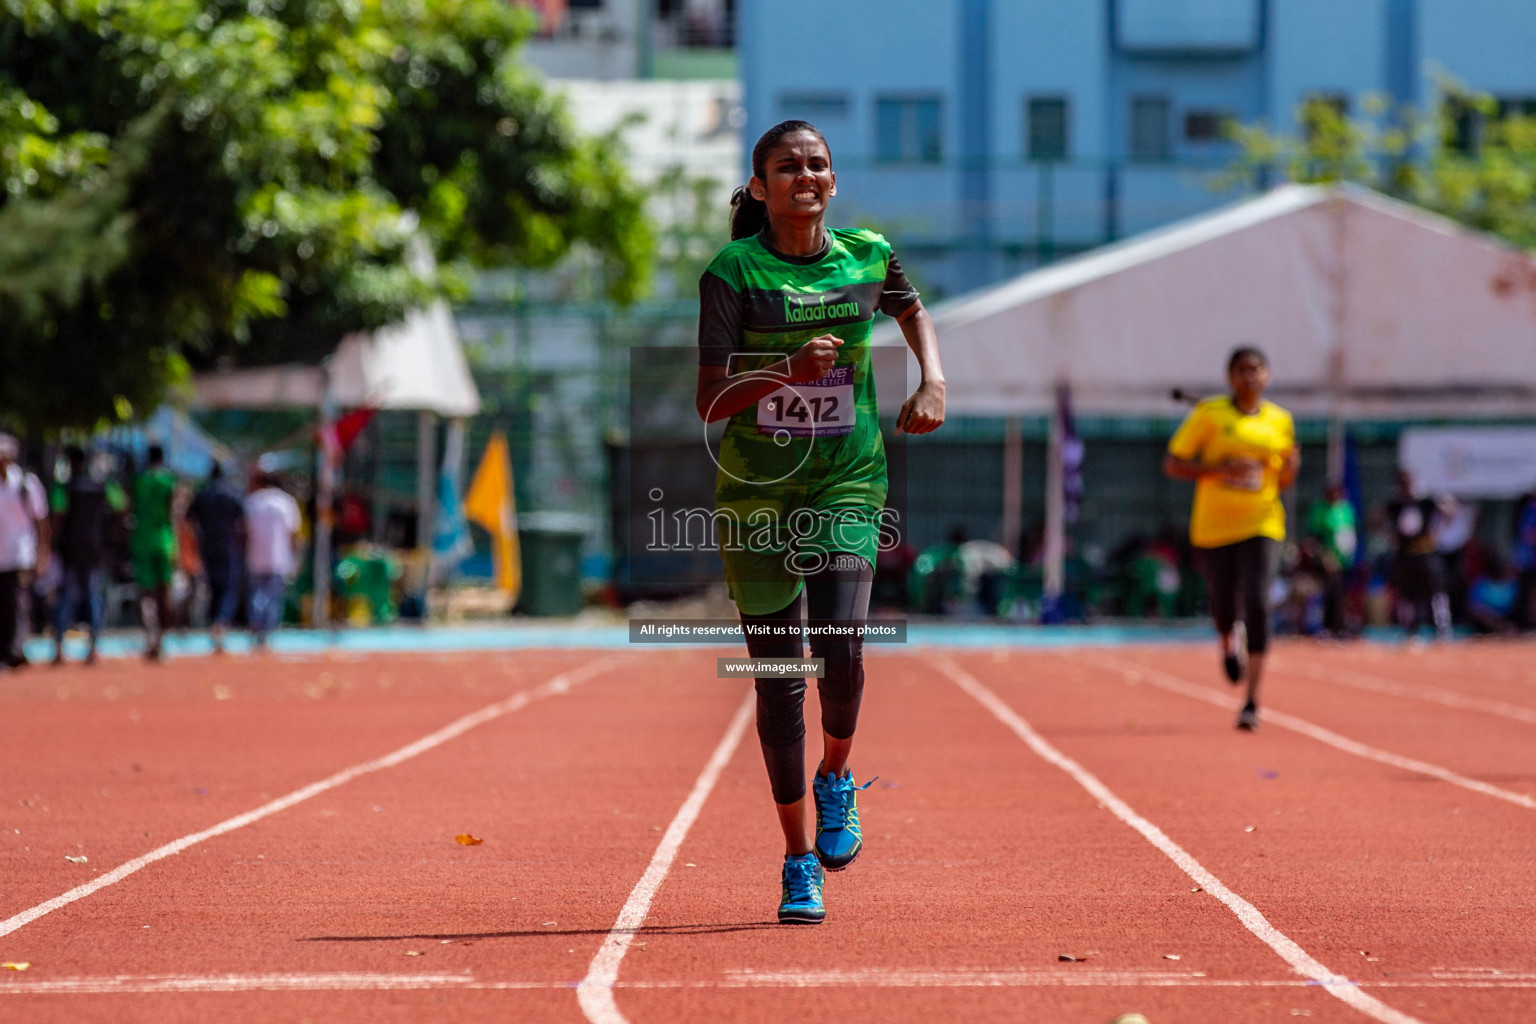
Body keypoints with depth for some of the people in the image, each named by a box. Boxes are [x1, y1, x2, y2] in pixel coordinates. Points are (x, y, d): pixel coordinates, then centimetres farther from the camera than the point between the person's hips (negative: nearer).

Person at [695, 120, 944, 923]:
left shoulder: (868, 256, 2)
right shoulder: (733, 273, -7)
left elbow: (912, 310, 26)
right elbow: (710, 402, -11)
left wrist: (933, 382, 10)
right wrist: (788, 369, -25)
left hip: (847, 485, 1)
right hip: (756, 493, -1)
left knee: (840, 645, -20)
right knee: (777, 678, 1)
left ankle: (836, 777, 12)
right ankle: (799, 860, 13)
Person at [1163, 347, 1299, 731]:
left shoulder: (1280, 421, 6)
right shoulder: (1209, 414, -2)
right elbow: (1172, 464, -3)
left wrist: (1290, 468, -8)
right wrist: (1220, 469, -17)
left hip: (1261, 526, 0)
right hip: (1213, 527, 0)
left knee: (1257, 606, -16)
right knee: (1224, 609, 8)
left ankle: (1252, 702, -13)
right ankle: (1229, 638, 49)